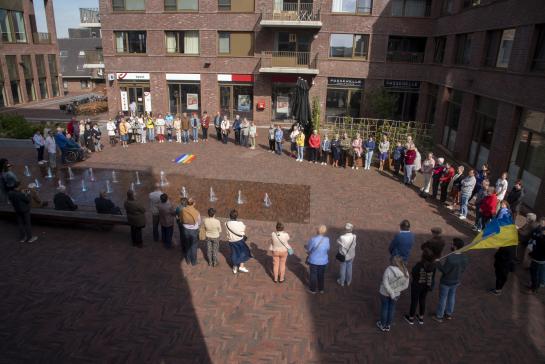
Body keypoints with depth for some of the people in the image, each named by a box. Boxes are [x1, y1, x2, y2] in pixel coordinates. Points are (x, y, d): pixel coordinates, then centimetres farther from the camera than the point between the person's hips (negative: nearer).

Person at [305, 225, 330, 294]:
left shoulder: (313, 239, -25)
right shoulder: (327, 240, -15)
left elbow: (308, 249, -13)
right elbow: (327, 250, -2)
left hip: (313, 261, -3)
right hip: (323, 261, 3)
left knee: (313, 275, 16)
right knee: (321, 275, 22)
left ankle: (313, 290, 30)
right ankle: (321, 289, 37)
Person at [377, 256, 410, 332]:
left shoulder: (388, 270, -29)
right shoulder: (405, 272, -15)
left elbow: (385, 284, -27)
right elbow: (405, 285, -7)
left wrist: (392, 294, -19)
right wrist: (395, 291, -6)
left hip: (385, 293, -3)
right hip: (396, 294, 3)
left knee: (384, 308, 19)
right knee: (392, 308, 22)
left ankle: (383, 325, 37)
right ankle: (388, 325, 38)